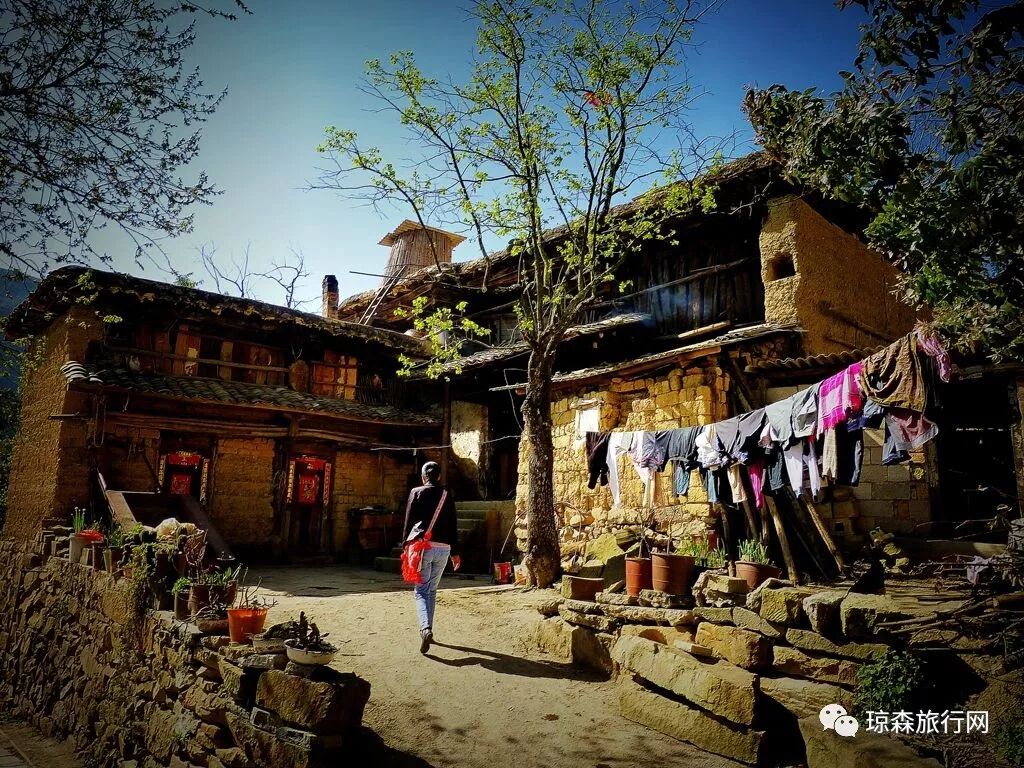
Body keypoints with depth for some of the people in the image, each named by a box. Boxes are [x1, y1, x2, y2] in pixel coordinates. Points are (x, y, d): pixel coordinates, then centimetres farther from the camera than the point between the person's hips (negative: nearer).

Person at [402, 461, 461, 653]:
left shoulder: (416, 492, 2)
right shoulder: (447, 495, 8)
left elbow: (408, 522, 0)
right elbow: (453, 525, 9)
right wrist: (455, 552, 14)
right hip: (443, 548, 3)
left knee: (421, 590, 0)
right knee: (432, 590, 17)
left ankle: (425, 629, -21)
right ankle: (428, 629, 20)